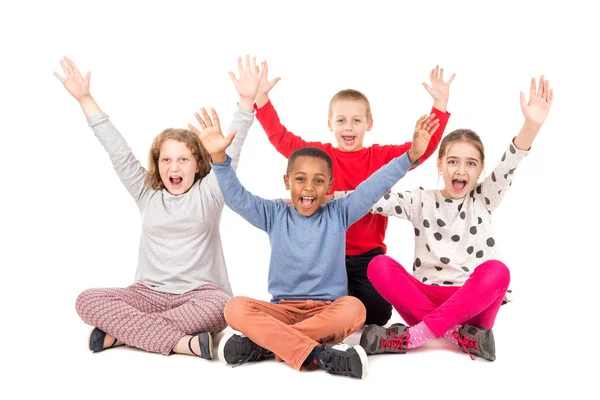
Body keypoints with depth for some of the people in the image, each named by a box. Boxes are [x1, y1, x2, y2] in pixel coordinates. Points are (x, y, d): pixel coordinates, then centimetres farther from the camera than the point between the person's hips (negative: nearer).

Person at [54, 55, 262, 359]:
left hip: (198, 294, -2)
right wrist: (85, 99, 5)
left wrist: (246, 101, -18)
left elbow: (231, 151, -6)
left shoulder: (208, 193, 5)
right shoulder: (146, 195, 11)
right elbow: (118, 152, 7)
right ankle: (180, 342, -35)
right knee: (87, 301, -23)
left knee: (218, 306, -38)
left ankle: (122, 331, -27)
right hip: (149, 293, 2)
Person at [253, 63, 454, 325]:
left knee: (378, 313, -12)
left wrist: (440, 104, -15)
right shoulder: (319, 155, 1)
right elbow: (281, 138, -5)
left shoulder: (382, 157, 2)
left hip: (368, 254, 0)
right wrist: (260, 98, -14)